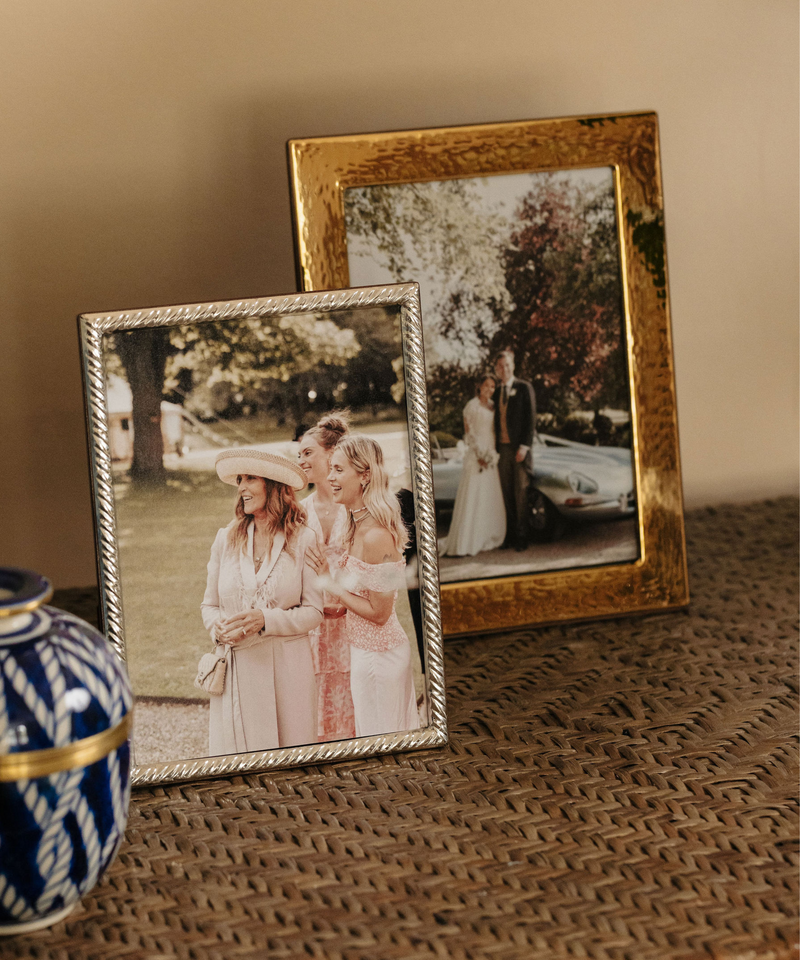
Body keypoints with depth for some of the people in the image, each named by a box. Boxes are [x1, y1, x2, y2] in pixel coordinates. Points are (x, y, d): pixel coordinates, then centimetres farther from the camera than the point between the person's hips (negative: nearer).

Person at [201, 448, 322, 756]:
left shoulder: (303, 541, -1)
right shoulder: (226, 539, 6)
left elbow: (314, 612, -3)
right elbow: (209, 605, 12)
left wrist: (265, 620, -17)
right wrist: (220, 627, -10)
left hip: (287, 669, -2)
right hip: (238, 669, 2)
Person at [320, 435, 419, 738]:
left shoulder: (376, 537, -25)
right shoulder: (358, 526, 5)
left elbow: (378, 612, -20)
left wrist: (332, 586, -15)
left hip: (377, 654, -9)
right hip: (364, 648, 9)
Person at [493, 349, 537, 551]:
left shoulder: (524, 388, 0)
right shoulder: (496, 392, 14)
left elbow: (531, 418, -4)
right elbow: (497, 420, 15)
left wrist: (524, 446, -13)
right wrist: (495, 448, 5)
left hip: (520, 448, -4)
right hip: (502, 448, 4)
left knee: (521, 492, -4)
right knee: (507, 494, 3)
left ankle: (521, 537, 1)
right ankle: (510, 535, 8)